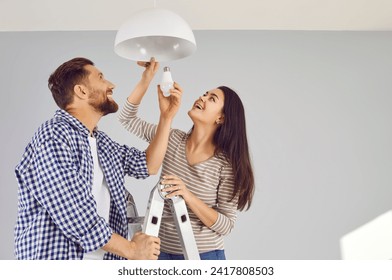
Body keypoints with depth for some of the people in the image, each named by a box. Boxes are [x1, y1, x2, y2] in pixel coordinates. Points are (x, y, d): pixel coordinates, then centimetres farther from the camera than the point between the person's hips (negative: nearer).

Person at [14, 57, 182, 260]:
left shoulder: (99, 140, 10)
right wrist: (131, 249, -14)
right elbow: (75, 216, -24)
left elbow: (148, 165, 15)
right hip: (56, 257, -8)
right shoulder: (54, 137, -18)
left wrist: (166, 117, 8)